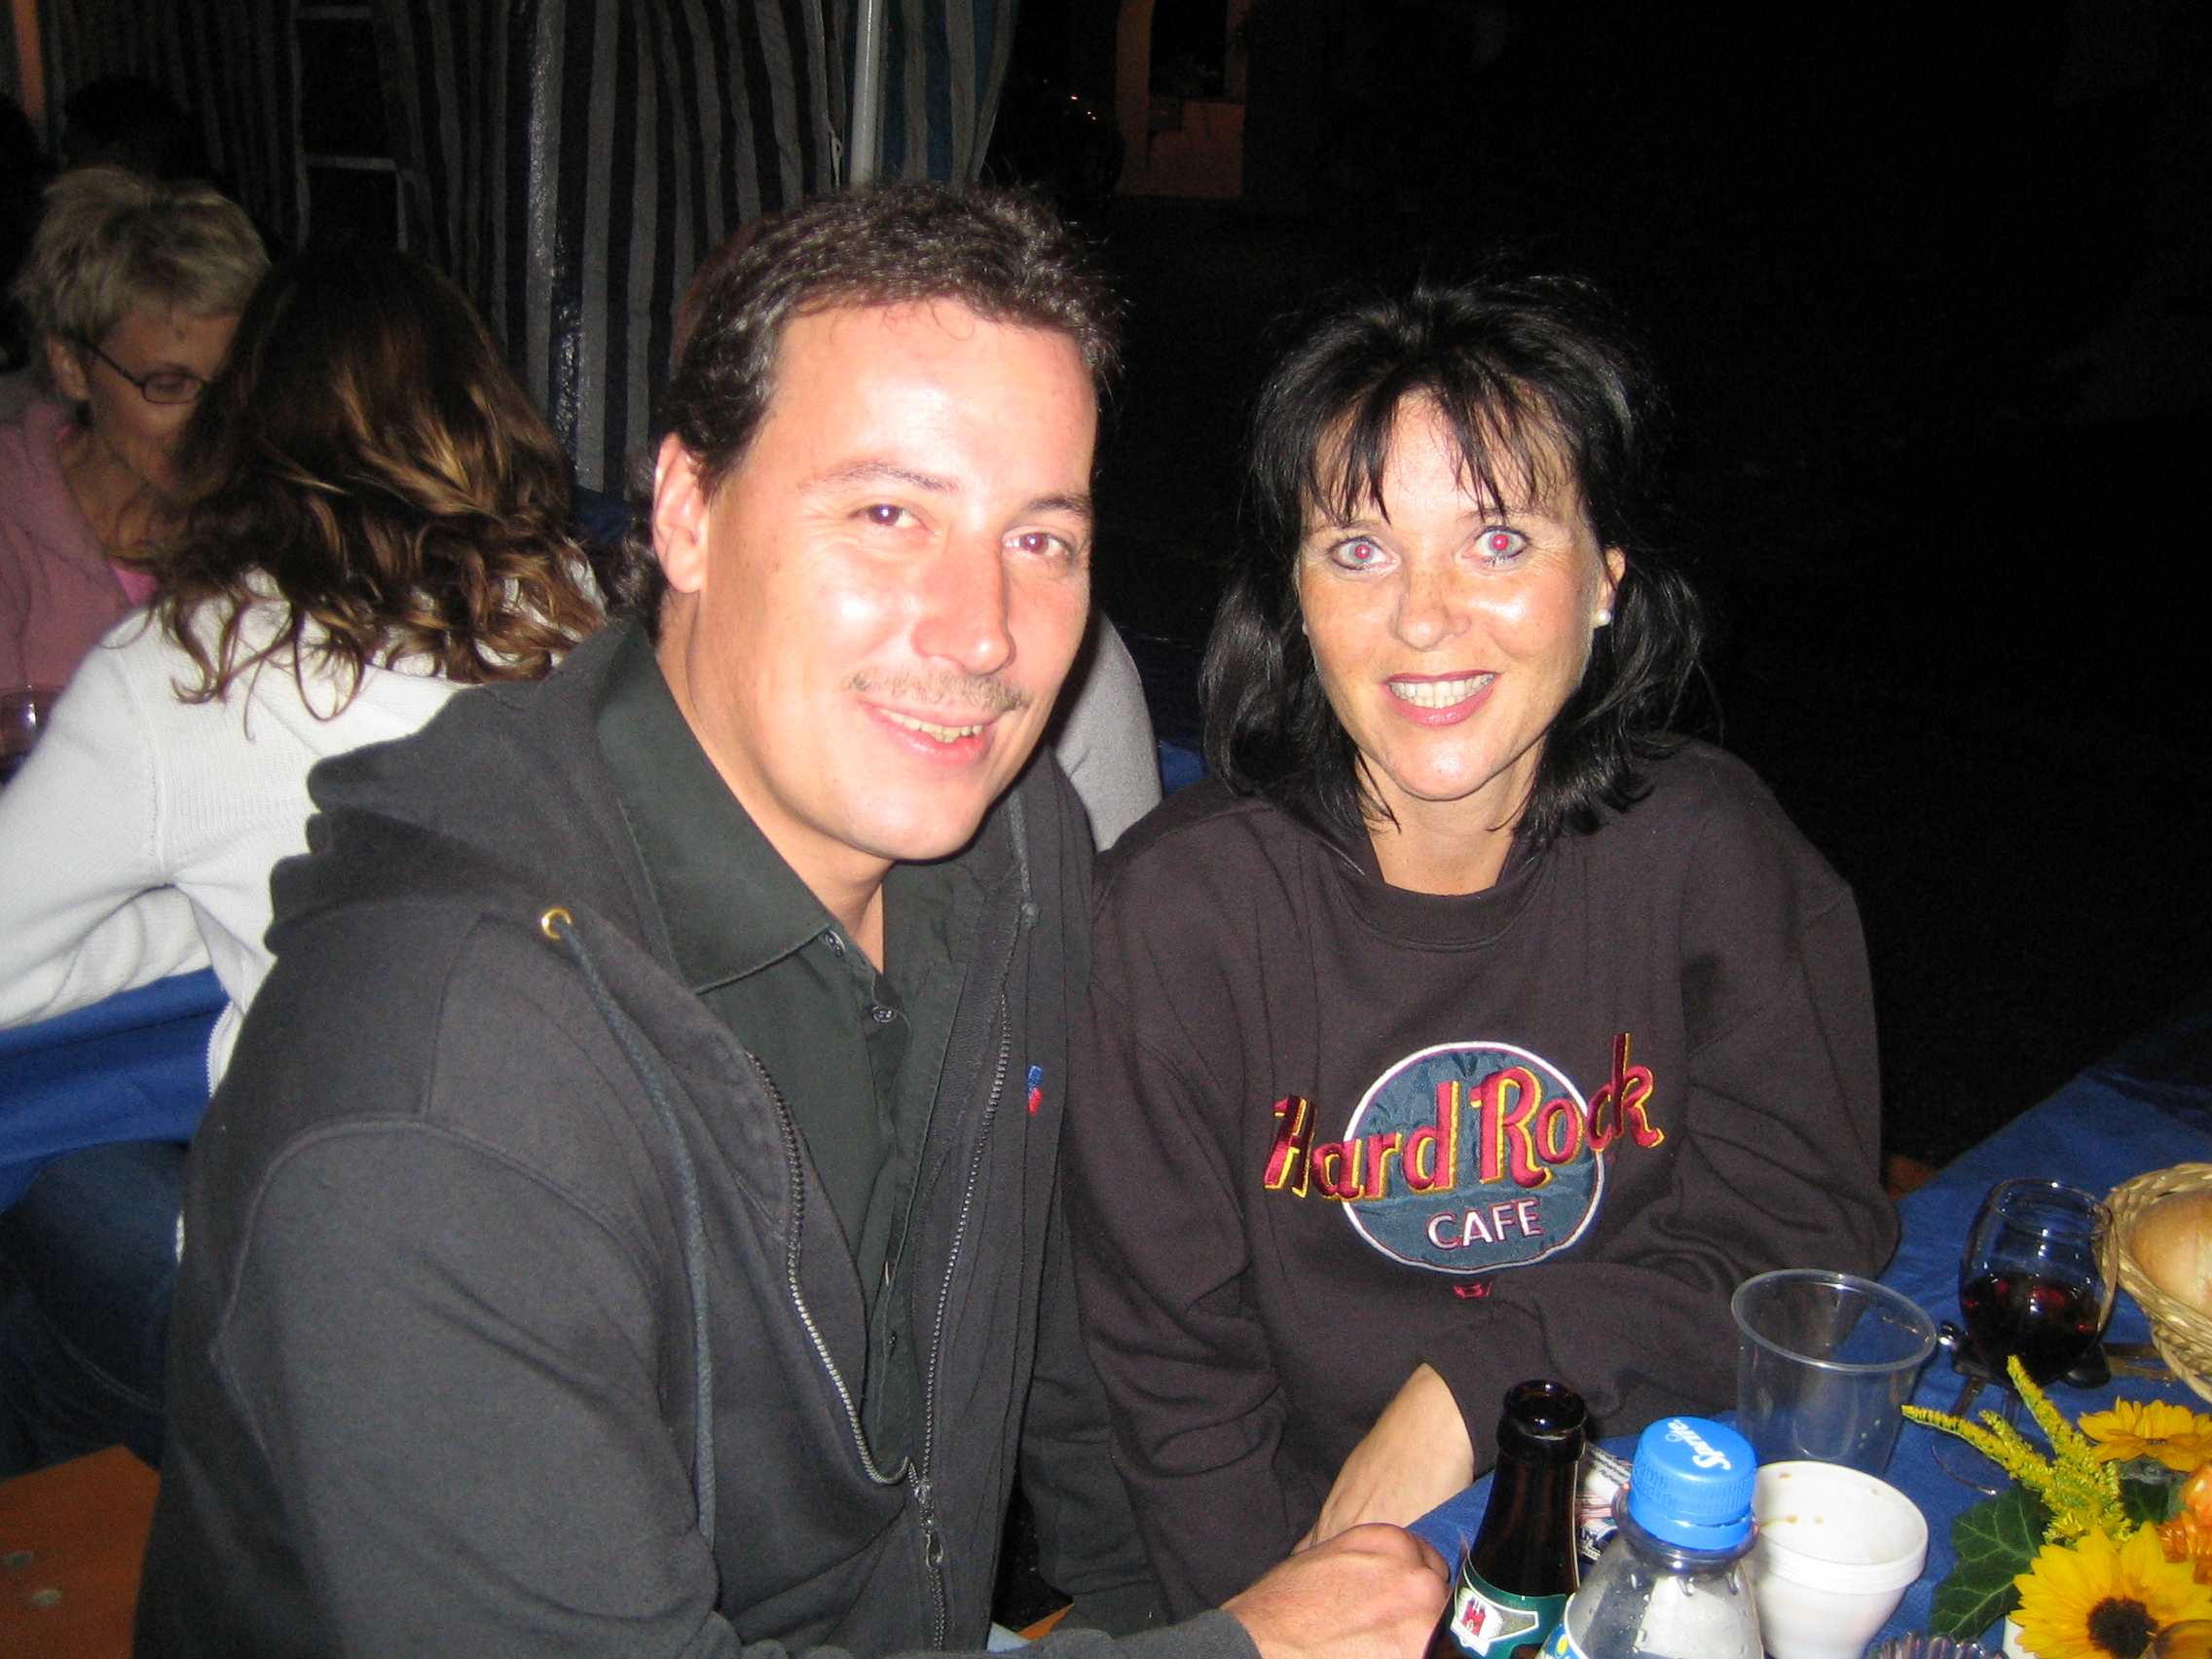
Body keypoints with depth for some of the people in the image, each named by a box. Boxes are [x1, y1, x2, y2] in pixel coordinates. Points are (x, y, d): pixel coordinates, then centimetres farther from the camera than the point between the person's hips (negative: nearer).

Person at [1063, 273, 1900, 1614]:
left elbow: (1803, 1233, -7)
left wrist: (1478, 1382, -17)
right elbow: (1175, 1377, -7)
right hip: (1323, 1556, -3)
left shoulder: (1714, 852, -6)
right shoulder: (1179, 909, -12)